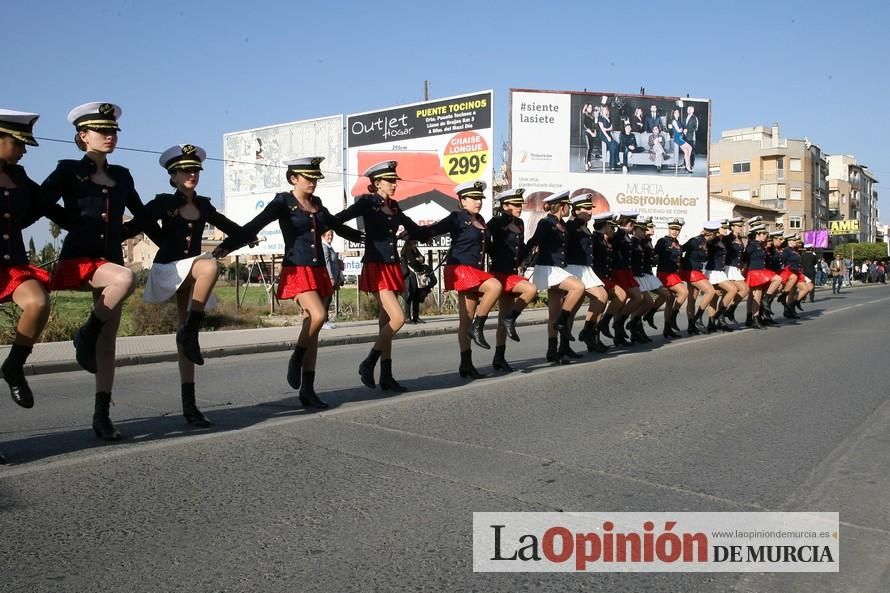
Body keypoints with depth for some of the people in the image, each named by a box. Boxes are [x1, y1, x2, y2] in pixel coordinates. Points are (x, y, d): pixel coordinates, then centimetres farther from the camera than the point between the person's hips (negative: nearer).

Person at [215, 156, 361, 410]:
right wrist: (227, 245, -30)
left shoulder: (317, 204, 13)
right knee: (318, 315, -26)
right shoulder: (283, 202, -4)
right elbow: (255, 225, -16)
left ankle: (308, 390, 9)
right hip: (297, 270, -6)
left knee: (312, 327, 5)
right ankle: (296, 359, -1)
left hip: (318, 270, 6)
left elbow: (339, 226, 29)